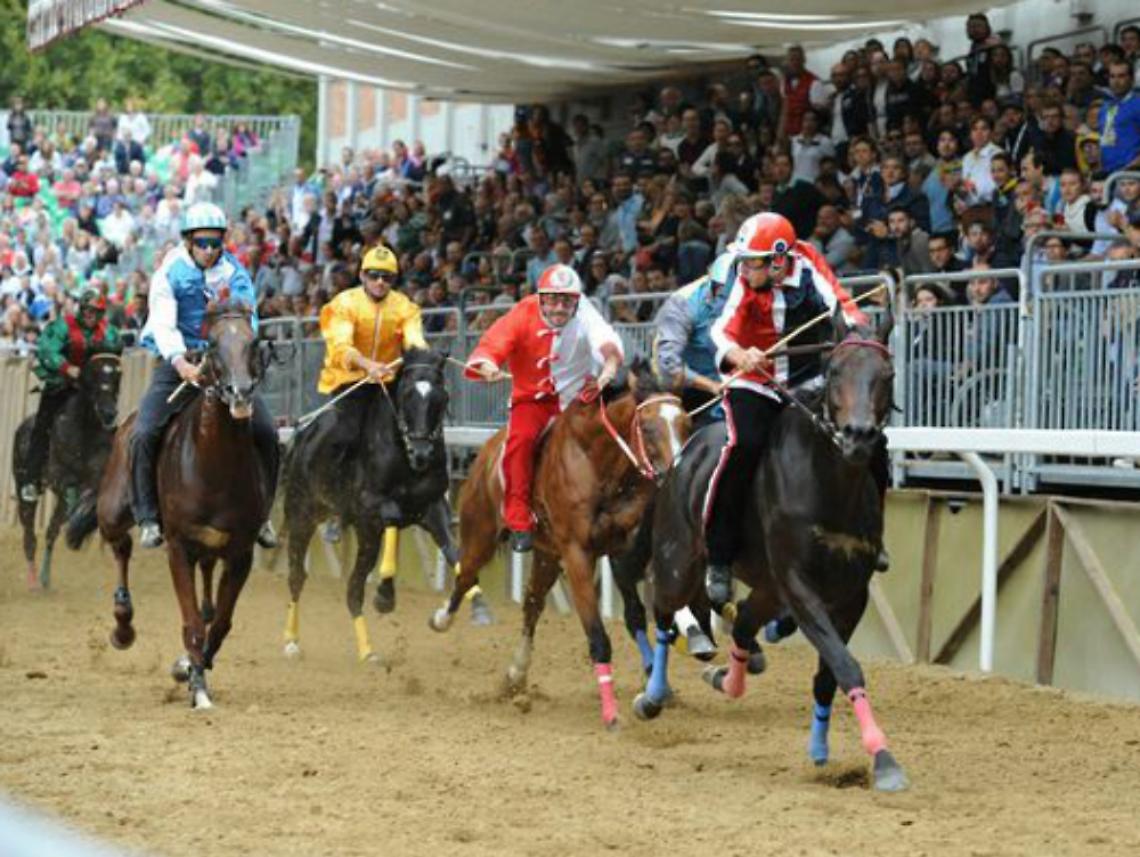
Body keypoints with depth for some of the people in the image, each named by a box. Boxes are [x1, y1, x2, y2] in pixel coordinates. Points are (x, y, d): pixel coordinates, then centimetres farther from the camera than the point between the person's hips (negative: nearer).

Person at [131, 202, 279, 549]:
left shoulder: (235, 274, 5)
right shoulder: (170, 272, -2)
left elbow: (247, 321, -4)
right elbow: (163, 324, -12)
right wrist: (181, 363, -29)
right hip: (177, 364, -2)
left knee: (266, 433, -11)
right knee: (143, 434, -21)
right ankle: (148, 517, -10)